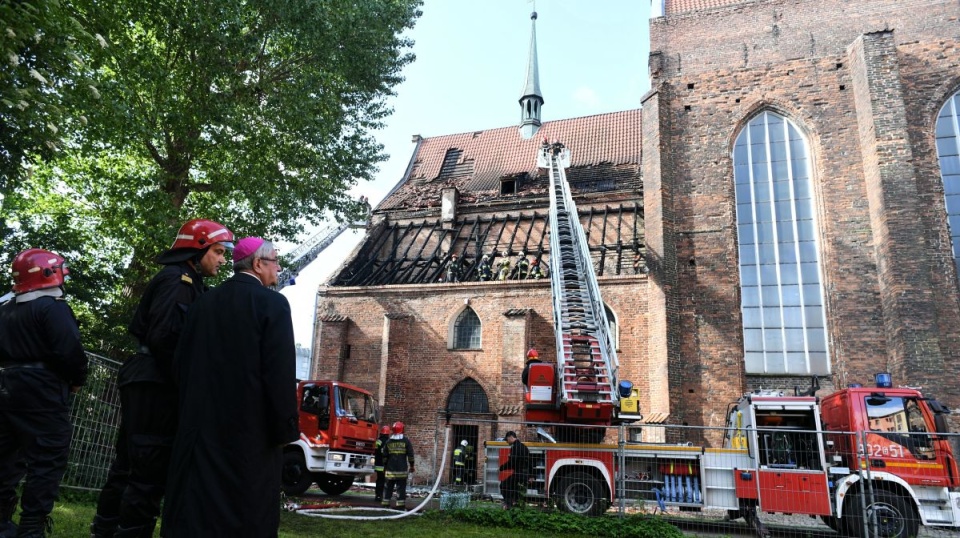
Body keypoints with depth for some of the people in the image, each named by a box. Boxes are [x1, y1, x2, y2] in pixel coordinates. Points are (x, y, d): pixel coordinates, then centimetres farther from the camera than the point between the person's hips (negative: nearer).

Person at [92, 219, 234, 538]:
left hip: (147, 383, 10)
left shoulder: (186, 282, 19)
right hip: (155, 385, -10)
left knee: (129, 466, 17)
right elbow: (165, 337, -24)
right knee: (150, 474, -7)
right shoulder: (178, 280, -12)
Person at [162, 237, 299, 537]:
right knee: (250, 514, 2)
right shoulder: (273, 303, -10)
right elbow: (281, 372, -16)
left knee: (196, 509, 12)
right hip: (252, 429, -6)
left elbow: (181, 364, 11)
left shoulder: (203, 303, 9)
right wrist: (285, 428, -9)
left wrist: (194, 411, 20)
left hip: (201, 425, 6)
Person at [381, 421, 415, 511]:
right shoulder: (406, 440, -2)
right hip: (402, 469, -3)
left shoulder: (389, 441, 8)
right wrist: (411, 466, 5)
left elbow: (385, 455, 13)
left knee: (389, 486, 12)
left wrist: (385, 467, 23)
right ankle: (401, 505, -3)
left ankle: (385, 503, 14)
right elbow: (410, 454, -3)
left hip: (390, 469, 3)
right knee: (401, 487, -1)